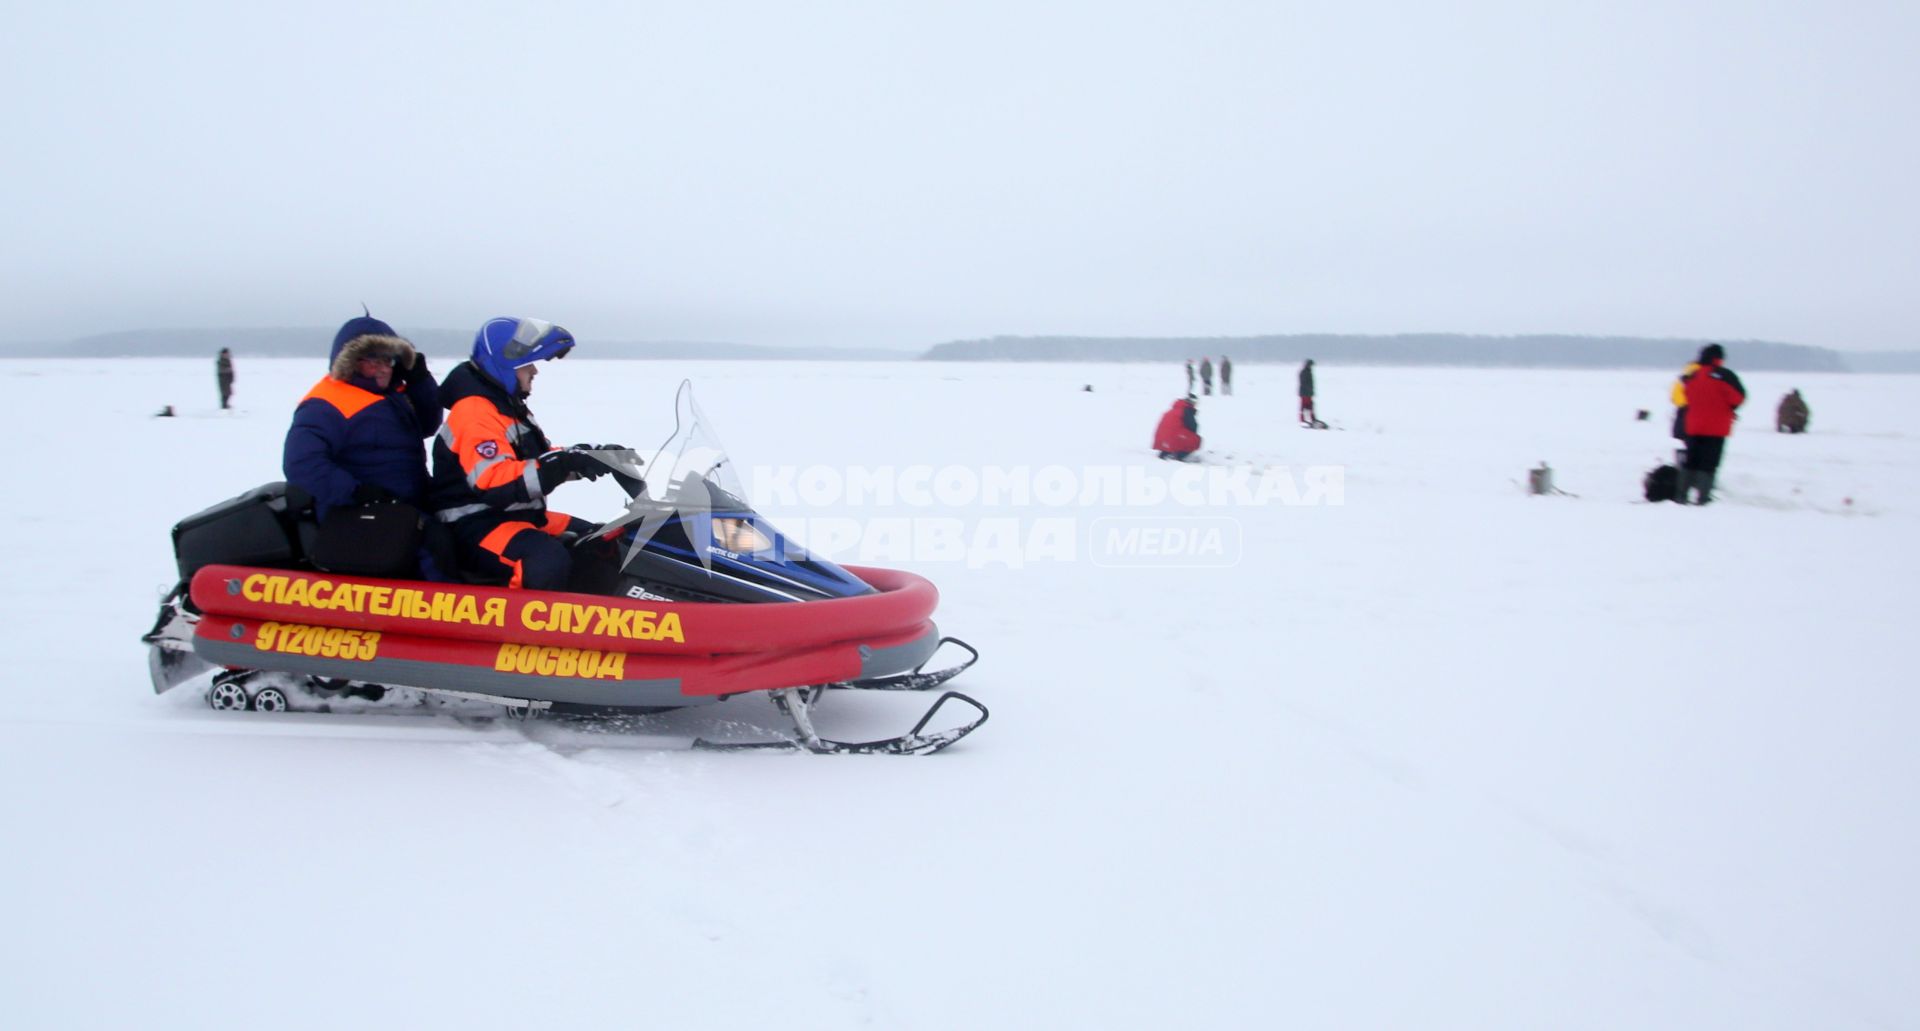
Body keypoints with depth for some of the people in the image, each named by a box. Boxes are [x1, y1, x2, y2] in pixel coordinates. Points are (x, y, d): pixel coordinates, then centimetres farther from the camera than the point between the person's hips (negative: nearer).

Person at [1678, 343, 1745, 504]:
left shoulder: (1693, 376, 4)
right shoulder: (1724, 375, -11)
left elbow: (1686, 398, 12)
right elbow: (1738, 397, -13)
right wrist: (1730, 408, 6)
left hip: (1693, 426, 5)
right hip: (1716, 428, -5)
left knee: (1691, 462, 14)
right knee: (1709, 464, -2)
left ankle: (1682, 495, 13)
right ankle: (1703, 497, -7)